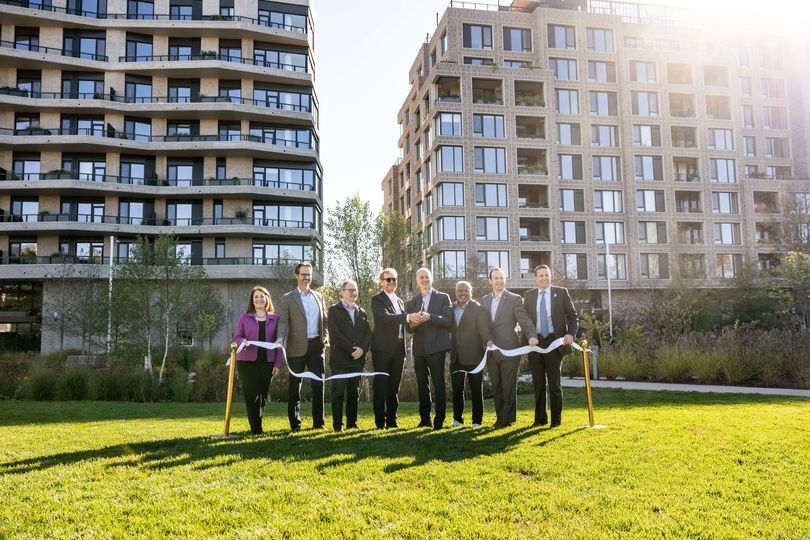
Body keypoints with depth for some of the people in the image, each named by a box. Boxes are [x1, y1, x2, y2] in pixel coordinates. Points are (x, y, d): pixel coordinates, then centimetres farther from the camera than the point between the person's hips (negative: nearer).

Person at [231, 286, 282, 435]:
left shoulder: (275, 318, 8)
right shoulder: (244, 317, 6)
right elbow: (237, 337, 5)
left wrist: (278, 363, 1)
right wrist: (242, 341, -19)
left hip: (267, 361, 1)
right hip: (247, 361, -1)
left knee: (263, 393, 5)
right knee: (252, 393, -5)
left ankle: (258, 421, 23)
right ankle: (255, 427, 6)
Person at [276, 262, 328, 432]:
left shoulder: (319, 296, 14)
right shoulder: (288, 298, 1)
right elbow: (283, 321, -7)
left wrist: (325, 336, 3)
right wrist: (280, 338, -24)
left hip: (316, 346, 4)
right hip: (297, 347, -4)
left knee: (318, 384, 5)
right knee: (295, 387, 4)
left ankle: (318, 422, 14)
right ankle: (295, 424, 12)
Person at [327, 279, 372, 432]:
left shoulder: (361, 312, 17)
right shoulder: (334, 310, 1)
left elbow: (368, 334, 10)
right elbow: (335, 334, -10)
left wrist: (362, 349, -8)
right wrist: (351, 349, -14)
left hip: (358, 359, 5)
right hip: (340, 359, -5)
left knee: (354, 393, 8)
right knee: (338, 392, -3)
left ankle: (352, 422, 16)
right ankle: (337, 424, 2)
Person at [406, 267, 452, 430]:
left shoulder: (443, 298, 5)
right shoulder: (412, 302, 14)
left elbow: (448, 320, -7)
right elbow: (409, 328, 9)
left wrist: (430, 317, -22)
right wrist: (412, 323, -15)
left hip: (436, 347, -4)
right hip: (419, 348, 4)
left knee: (438, 384, -6)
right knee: (422, 385, 9)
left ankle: (439, 420, -2)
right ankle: (425, 419, 17)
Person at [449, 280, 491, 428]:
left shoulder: (478, 309, -6)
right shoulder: (450, 308, 9)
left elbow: (484, 330, -14)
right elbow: (448, 329, 11)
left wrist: (489, 342, -31)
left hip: (473, 356, -5)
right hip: (455, 357, 5)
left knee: (476, 390, 3)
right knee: (457, 389, 13)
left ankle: (477, 421, 11)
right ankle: (457, 419, 25)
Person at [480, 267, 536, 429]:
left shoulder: (514, 299, -3)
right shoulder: (484, 300, 12)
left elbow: (525, 320, -12)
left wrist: (531, 336, -29)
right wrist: (486, 341, 6)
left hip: (508, 349, -5)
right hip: (491, 350, 5)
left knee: (508, 386, -1)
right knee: (496, 386, 9)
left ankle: (508, 419, 8)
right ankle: (500, 417, 18)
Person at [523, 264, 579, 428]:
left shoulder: (561, 292, 3)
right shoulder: (529, 295, 9)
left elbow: (573, 316, 4)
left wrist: (570, 334, -12)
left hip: (554, 341, -2)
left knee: (554, 383, 2)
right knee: (538, 383, 7)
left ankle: (556, 419, 10)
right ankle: (540, 418, 16)